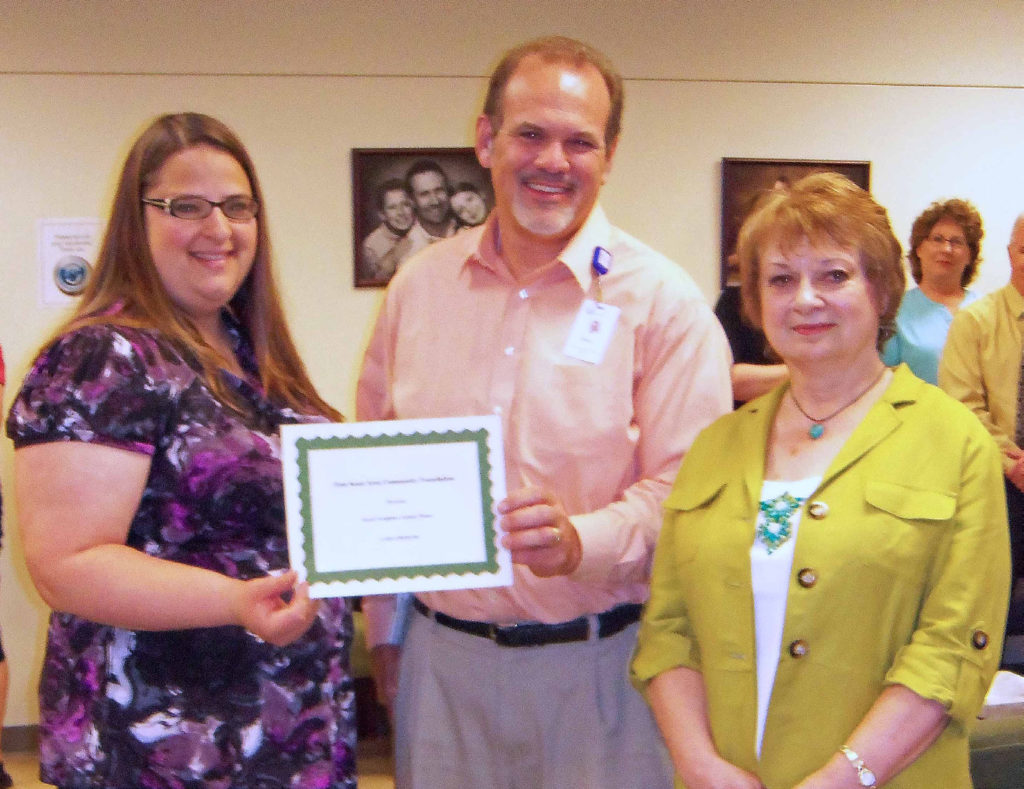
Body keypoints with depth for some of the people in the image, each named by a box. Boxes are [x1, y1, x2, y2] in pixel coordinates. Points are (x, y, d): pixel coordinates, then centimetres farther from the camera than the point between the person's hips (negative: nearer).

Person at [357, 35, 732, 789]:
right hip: (441, 664, 3)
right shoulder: (419, 287, 5)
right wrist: (382, 629, 12)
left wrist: (582, 541, -26)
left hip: (597, 666, -3)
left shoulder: (661, 301, -7)